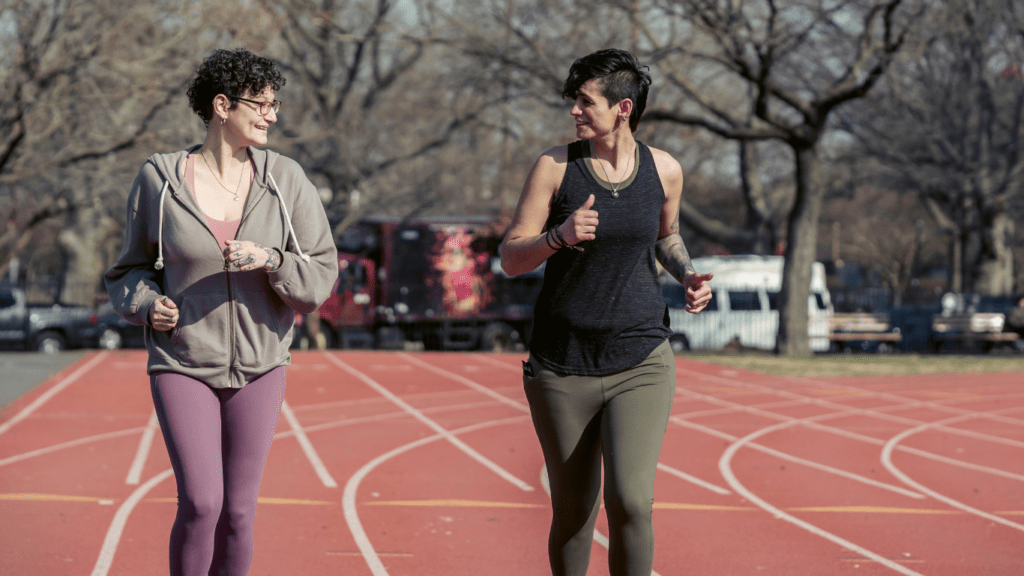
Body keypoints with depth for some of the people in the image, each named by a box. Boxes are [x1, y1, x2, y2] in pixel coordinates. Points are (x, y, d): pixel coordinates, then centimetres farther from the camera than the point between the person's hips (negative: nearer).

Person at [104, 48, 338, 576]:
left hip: (258, 367, 2)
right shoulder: (160, 179, -6)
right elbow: (131, 267, 9)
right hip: (183, 364, -2)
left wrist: (269, 260, -22)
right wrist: (147, 305, -12)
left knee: (237, 512, 5)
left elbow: (320, 279, -3)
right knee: (200, 503, -15)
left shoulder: (285, 181, -3)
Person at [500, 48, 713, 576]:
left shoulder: (664, 170, 1)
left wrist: (688, 275, 2)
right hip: (562, 368, 0)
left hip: (640, 363, 0)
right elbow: (510, 259, -4)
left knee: (630, 503, -17)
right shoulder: (555, 166, -4)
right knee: (573, 513, 8)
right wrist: (560, 235, -24)